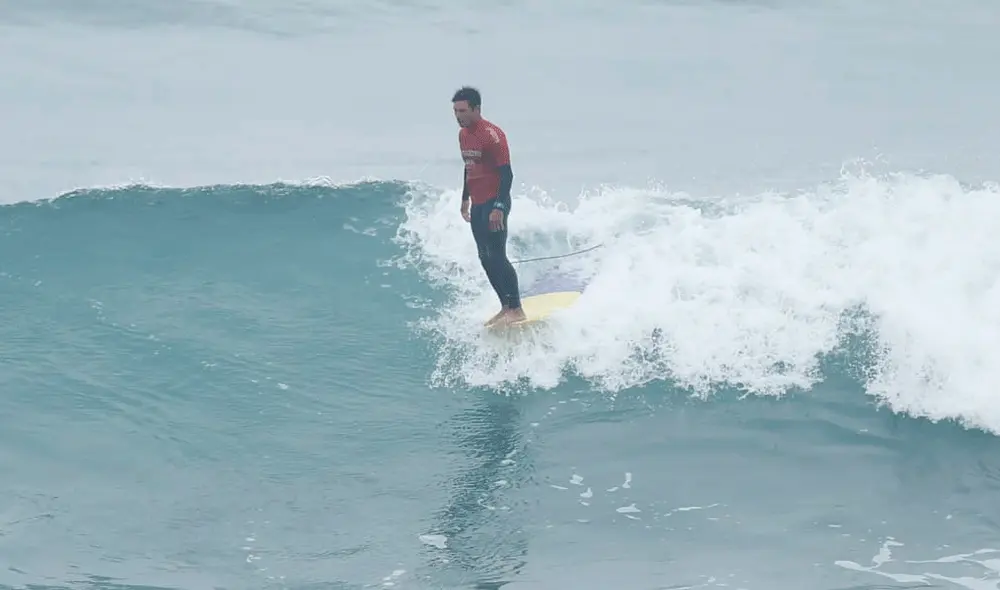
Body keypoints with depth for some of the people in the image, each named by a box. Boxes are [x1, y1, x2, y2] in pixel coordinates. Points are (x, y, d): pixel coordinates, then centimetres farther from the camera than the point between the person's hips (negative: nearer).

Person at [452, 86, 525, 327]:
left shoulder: (491, 135, -17)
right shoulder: (463, 134, 10)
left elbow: (506, 173, -19)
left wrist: (499, 207, -26)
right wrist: (465, 198, 26)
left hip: (494, 203, -9)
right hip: (477, 205, 9)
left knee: (497, 256, -13)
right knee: (485, 259, 9)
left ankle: (517, 309, -10)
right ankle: (506, 307, 15)